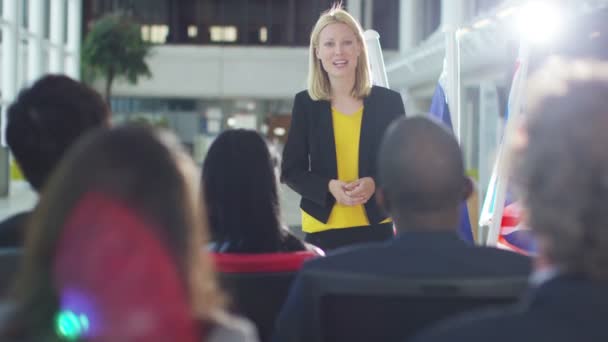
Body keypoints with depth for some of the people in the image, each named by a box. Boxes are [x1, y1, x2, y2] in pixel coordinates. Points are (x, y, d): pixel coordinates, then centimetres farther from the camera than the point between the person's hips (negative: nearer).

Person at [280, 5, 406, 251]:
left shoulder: (388, 101, 3)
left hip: (375, 226, 0)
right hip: (323, 228, 0)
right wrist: (329, 187, -14)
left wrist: (374, 184, -13)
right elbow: (291, 171, 5)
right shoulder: (305, 103, 4)